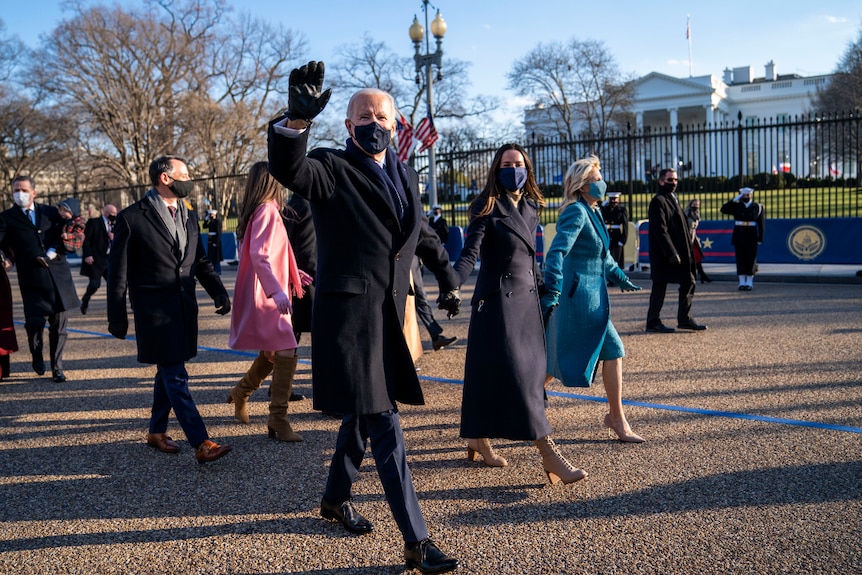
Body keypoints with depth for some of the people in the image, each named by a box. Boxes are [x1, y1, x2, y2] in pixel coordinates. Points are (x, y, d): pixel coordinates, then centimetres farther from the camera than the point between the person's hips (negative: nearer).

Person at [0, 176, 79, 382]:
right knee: (35, 321, -11)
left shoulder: (51, 212, 11)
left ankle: (57, 368, 17)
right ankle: (37, 356, 20)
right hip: (32, 280, -2)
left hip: (58, 277, 2)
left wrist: (53, 253, -6)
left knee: (59, 323, 4)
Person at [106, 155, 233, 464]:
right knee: (176, 378, -7)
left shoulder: (188, 216, 11)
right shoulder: (132, 218, -8)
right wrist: (117, 319, -5)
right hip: (154, 309, -7)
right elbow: (118, 272, -5)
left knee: (168, 372, 16)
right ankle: (201, 444, -7)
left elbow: (201, 261, 14)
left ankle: (157, 431, 31)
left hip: (184, 308, 7)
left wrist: (219, 293, -2)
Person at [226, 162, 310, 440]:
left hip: (267, 295, 10)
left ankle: (241, 392, 36)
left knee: (272, 352, 19)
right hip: (266, 296, -10)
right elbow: (259, 255, -24)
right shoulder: (266, 210, -13)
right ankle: (278, 420, -8)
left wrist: (294, 275, 28)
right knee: (286, 353, -13)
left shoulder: (261, 211, 16)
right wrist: (277, 291, -32)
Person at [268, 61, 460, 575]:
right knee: (385, 425, -7)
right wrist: (297, 120, -45)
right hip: (349, 310, -7)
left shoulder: (406, 176, 15)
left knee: (365, 411, 20)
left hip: (390, 311, 7)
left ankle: (337, 498, 42)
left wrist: (448, 278, 31)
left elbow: (424, 234, 29)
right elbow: (289, 169, -28)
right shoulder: (332, 168, -6)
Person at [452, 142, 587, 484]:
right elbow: (470, 253, -17)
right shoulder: (487, 208, -7)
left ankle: (478, 440, 22)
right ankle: (548, 452, -10)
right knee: (514, 373, -10)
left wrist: (542, 292, 23)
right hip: (497, 299, -8)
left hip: (527, 300, 8)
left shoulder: (530, 208, 13)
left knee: (531, 370, 8)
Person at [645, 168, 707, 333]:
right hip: (663, 254, -9)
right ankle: (653, 322, 7)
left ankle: (685, 319, 18)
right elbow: (660, 230, -19)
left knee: (689, 283, 10)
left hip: (679, 252, 9)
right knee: (660, 286, -2)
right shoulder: (658, 201, -12)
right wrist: (671, 253, -23)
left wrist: (688, 251, 16)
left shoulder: (673, 199, 17)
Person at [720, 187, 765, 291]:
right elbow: (723, 210, -7)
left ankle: (749, 282, 9)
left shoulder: (758, 207, 4)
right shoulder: (736, 206, 8)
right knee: (740, 259, 1)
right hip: (739, 237, 1)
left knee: (751, 259, 2)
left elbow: (761, 224, 1)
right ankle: (742, 282, 6)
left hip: (751, 238, -1)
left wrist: (760, 238, -5)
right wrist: (735, 199, -10)